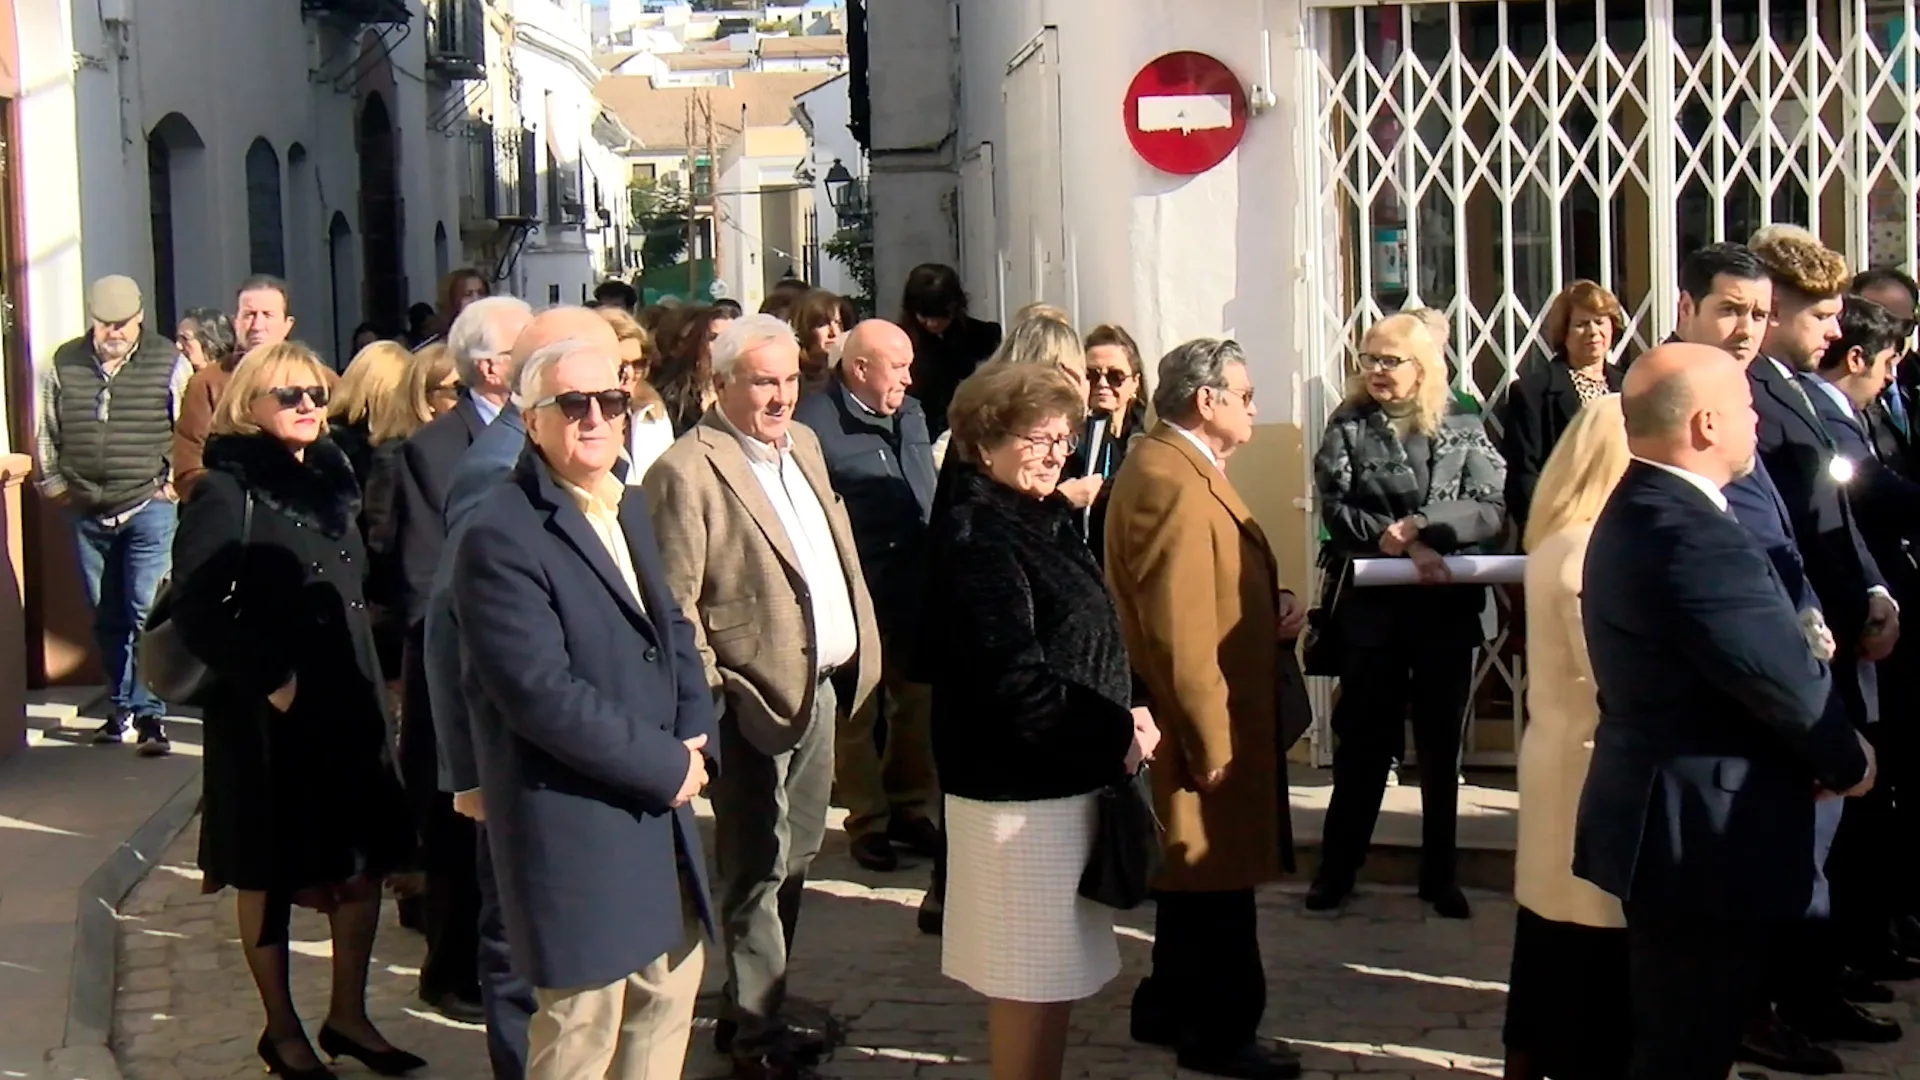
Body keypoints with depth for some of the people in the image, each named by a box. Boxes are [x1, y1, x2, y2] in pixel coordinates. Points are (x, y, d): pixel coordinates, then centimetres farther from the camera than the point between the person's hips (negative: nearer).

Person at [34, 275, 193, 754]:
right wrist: (53, 483, 11)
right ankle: (120, 707, 24)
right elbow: (46, 432, 15)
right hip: (88, 513, 4)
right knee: (107, 617, 12)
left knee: (147, 613, -9)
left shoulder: (170, 364, -5)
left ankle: (150, 714, -3)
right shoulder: (62, 365, 5)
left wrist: (175, 482, -6)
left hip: (149, 510, -4)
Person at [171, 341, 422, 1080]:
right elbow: (197, 610, -16)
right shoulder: (227, 492, -10)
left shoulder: (329, 479, 10)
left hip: (350, 705, 7)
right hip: (269, 714, -6)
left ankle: (348, 1015, 24)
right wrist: (267, 680, -17)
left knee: (366, 859, 10)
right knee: (271, 873, 7)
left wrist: (371, 673, 11)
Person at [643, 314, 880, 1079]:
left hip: (821, 689, 8)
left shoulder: (803, 444, 12)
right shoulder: (687, 471, -15)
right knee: (757, 867, 3)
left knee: (794, 858, 17)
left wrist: (858, 652, 12)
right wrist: (709, 693, -17)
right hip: (757, 699, -8)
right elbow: (674, 602, -16)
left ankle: (758, 1009, 30)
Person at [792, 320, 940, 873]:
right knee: (856, 710, 6)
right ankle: (867, 821, 19)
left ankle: (910, 808, 30)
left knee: (918, 702, 14)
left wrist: (935, 566, 13)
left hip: (915, 587, 7)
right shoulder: (815, 421, -14)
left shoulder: (910, 415, 11)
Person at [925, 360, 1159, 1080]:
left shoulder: (1042, 520, 11)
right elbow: (1016, 681, -23)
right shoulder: (981, 537, -18)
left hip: (1066, 776, 9)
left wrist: (1125, 715, 1)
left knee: (1052, 973, 17)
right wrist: (1116, 734, -16)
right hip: (1022, 786, -9)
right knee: (1031, 978, -1)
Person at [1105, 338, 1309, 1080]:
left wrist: (1271, 610, 3)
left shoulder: (1183, 469, 13)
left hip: (1199, 721, 11)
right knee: (1219, 882, 1)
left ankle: (1170, 1010, 32)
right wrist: (1212, 742, -23)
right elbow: (1180, 630, -25)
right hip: (1203, 723, -11)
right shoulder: (1173, 483, -22)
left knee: (1194, 874, 20)